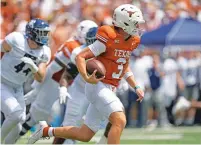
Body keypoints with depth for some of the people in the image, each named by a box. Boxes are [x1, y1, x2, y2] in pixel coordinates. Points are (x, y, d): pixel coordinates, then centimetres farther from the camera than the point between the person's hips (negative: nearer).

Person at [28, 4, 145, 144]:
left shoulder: (131, 41, 10)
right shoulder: (108, 39, -16)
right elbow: (80, 57, -16)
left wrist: (136, 87, 14)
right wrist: (87, 78, -32)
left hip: (109, 89, 9)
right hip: (98, 86, -9)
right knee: (120, 121, -25)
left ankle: (45, 130, 23)